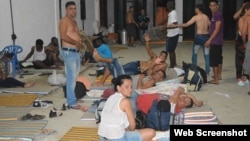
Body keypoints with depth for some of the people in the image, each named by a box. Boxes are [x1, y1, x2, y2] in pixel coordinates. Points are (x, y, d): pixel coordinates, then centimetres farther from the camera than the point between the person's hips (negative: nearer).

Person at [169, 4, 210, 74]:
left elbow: (186, 24, -12)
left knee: (194, 54, 9)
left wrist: (175, 25, -9)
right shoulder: (206, 17, 10)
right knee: (207, 55, 7)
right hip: (206, 36, 5)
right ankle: (207, 71, 8)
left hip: (199, 37, -5)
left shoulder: (196, 17, -6)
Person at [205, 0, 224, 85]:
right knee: (219, 58, 18)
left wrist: (210, 40, -22)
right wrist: (210, 40, 21)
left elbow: (217, 29, -20)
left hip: (215, 41, -10)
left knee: (213, 60, -9)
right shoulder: (214, 15, 15)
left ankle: (216, 79, -7)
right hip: (218, 41, 10)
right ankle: (219, 75, 31)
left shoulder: (218, 15, -15)